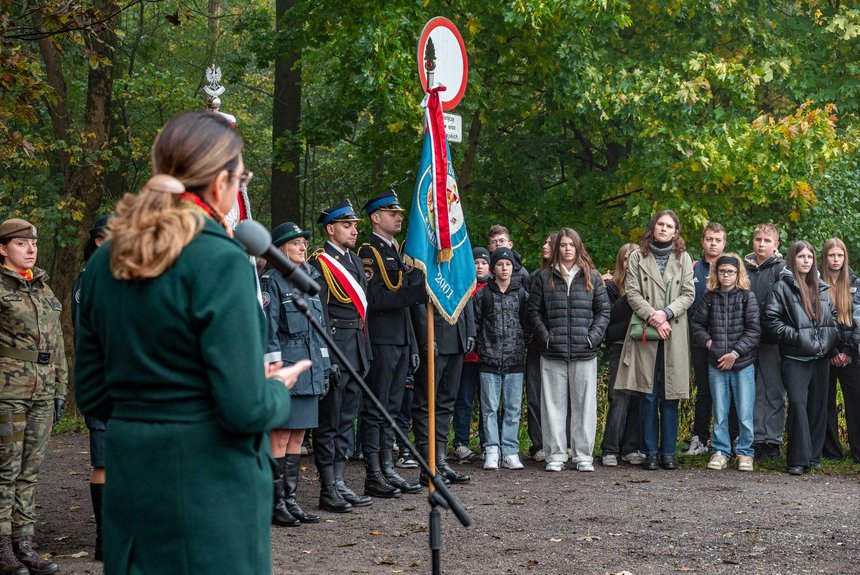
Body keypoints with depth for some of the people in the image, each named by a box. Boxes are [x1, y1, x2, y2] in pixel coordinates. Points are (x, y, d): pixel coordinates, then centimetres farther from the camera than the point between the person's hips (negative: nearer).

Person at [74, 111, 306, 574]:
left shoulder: (104, 262, 6)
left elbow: (92, 396, 10)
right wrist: (279, 389, 2)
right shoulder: (221, 262, -15)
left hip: (128, 483, 7)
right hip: (210, 490, -7)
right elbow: (245, 410, -18)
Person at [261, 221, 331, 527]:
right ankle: (276, 505, 0)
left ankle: (290, 501, 15)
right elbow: (267, 328, -13)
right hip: (285, 368, -8)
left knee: (297, 437, 10)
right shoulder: (270, 281, -7)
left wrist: (326, 365, 18)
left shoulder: (309, 280, 17)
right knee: (280, 438, -5)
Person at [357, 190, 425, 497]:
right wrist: (417, 292, -26)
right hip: (380, 342, -9)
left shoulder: (398, 251, 19)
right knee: (375, 410, -4)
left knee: (391, 408, 12)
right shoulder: (368, 252, -9)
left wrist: (412, 347, 19)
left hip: (401, 342, 9)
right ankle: (373, 476, -1)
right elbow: (375, 299, -20)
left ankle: (388, 470, 17)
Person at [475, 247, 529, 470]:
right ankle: (492, 451, 2)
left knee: (513, 408, 2)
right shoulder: (483, 294, 6)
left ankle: (510, 452, 5)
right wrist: (480, 347, 0)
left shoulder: (522, 294, 7)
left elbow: (528, 323, 10)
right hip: (489, 360, 0)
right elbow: (475, 323, 7)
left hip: (515, 360, 1)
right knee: (490, 408, 0)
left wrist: (523, 346, 4)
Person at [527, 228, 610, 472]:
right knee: (554, 404, 1)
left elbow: (603, 310, 9)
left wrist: (593, 336, -4)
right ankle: (556, 455, 7)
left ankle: (583, 454, 9)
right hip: (553, 353, 0)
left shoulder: (592, 277, 9)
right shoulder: (545, 278, 8)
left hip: (584, 352, 0)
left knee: (584, 403, 2)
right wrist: (545, 336, -5)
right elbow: (534, 310, 8)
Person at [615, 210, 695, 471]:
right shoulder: (638, 257, 9)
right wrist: (652, 317, -12)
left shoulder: (683, 258, 12)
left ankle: (668, 452, 6)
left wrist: (667, 313, -11)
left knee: (670, 395, 0)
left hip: (674, 334, 1)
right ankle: (650, 452, 2)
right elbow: (632, 292, 1)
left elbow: (688, 294, 5)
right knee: (648, 395, -3)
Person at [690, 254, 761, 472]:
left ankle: (745, 452, 11)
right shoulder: (709, 297, 7)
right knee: (719, 413, 7)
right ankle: (720, 451, 15)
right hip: (716, 364, 2)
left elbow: (754, 330, -5)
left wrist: (735, 353, -11)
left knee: (745, 413, 0)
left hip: (743, 364, -2)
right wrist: (708, 342, -4)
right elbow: (696, 324, 12)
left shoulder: (748, 297, 0)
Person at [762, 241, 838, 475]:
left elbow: (833, 317, 22)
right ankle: (798, 459, -11)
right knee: (798, 403, -13)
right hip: (795, 357, -6)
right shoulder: (782, 287, -2)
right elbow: (771, 321, -7)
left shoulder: (820, 288, 15)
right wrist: (795, 336, -14)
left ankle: (814, 455, 15)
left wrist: (832, 345, 10)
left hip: (821, 356, 6)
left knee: (818, 404, 7)